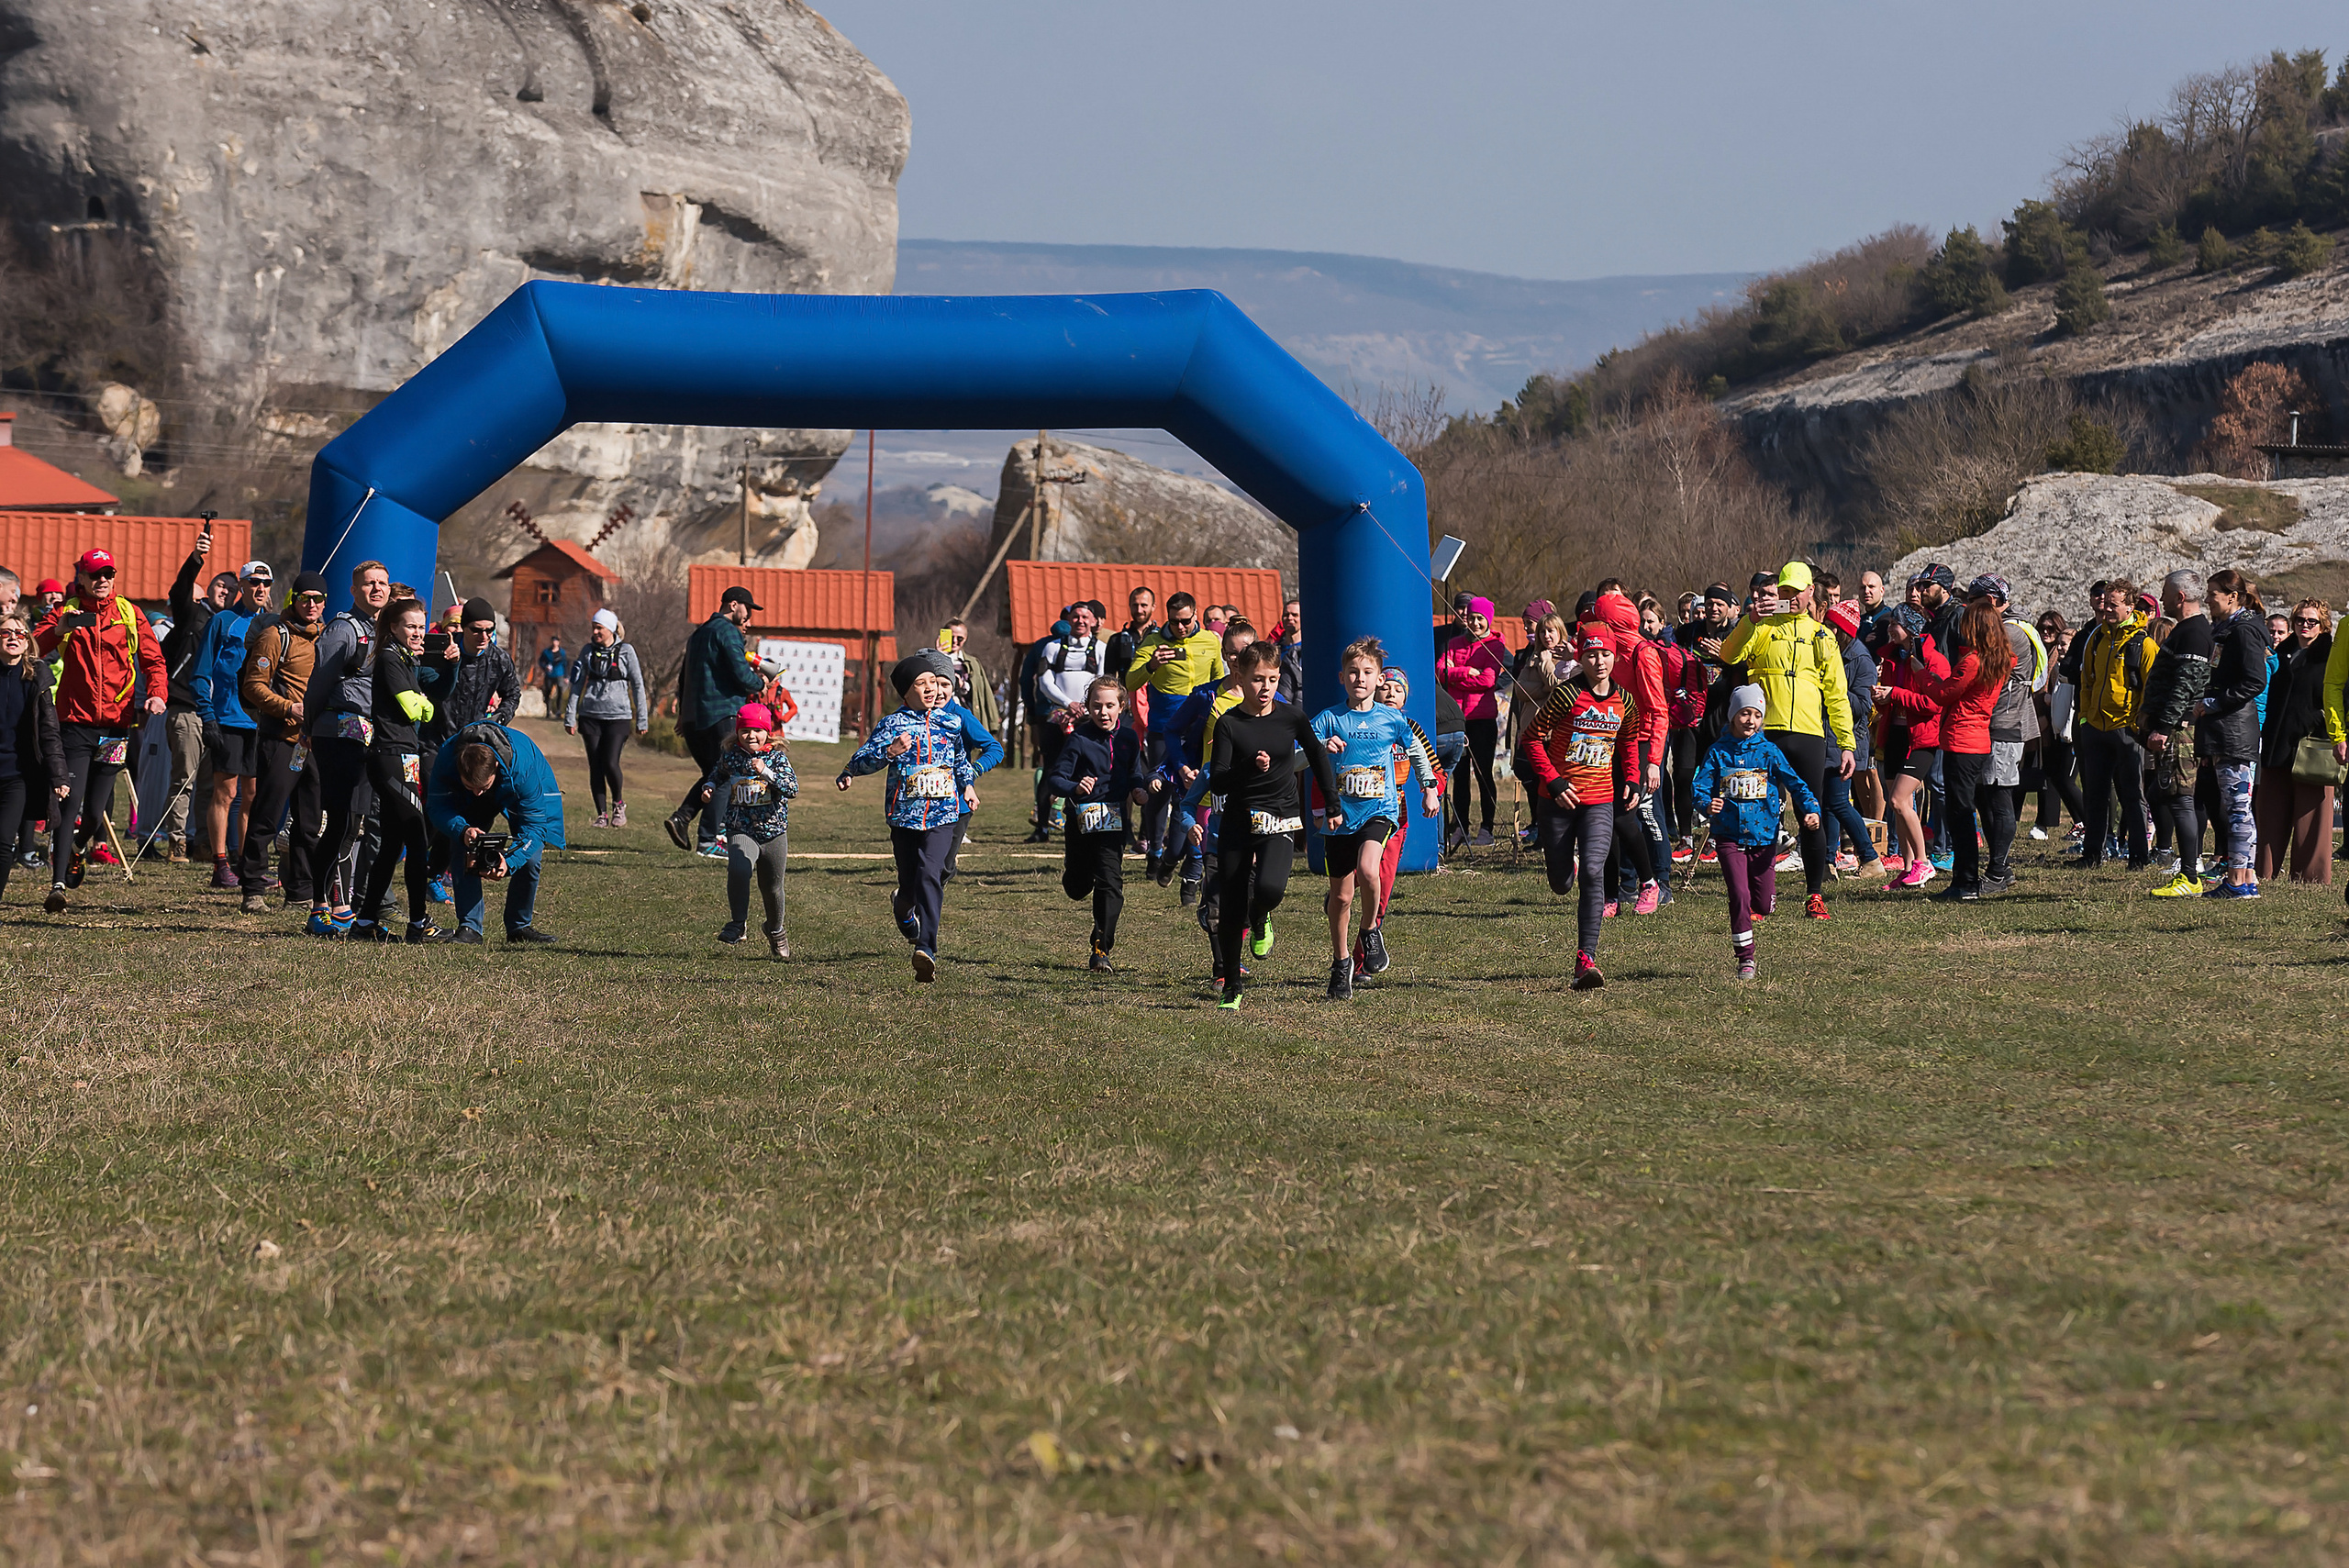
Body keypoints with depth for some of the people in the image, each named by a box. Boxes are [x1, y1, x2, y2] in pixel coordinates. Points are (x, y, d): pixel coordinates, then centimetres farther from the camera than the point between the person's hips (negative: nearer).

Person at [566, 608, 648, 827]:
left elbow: (637, 685, 4)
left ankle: (618, 804, 11)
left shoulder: (626, 651, 0)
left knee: (610, 764, -15)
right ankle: (602, 814, 9)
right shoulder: (588, 651, 8)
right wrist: (570, 717, 6)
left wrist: (642, 719, 2)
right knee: (595, 766, 0)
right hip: (591, 716, 3)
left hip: (618, 715, -3)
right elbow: (577, 685, 11)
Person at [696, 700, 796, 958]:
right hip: (740, 831, 0)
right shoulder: (730, 756, 1)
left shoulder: (777, 757, -6)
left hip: (774, 832, 0)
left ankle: (775, 930, 44)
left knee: (772, 887, 16)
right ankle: (738, 924, -15)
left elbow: (792, 789, -19)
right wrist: (710, 786, 6)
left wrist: (766, 772, -29)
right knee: (739, 869, -31)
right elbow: (719, 772, 26)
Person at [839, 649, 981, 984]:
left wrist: (968, 786, 27)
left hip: (941, 816, 1)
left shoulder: (950, 724, 9)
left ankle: (926, 948, -24)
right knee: (910, 883, 9)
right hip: (905, 815, -1)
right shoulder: (893, 724, -2)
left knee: (930, 874, -19)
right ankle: (903, 907, 49)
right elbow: (860, 760, -13)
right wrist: (889, 752, -28)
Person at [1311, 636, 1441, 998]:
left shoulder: (1392, 720, 2)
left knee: (1367, 869, -29)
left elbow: (1418, 751, 21)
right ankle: (1341, 964, 27)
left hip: (1380, 810, -1)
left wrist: (1429, 789, 24)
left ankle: (1370, 931, -1)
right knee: (1341, 895, 7)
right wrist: (1321, 748, -27)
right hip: (1340, 815, 1)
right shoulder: (1330, 720, -1)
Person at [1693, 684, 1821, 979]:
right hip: (1729, 837, -1)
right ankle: (1745, 958, 1)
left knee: (1764, 904, 4)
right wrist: (1707, 804, -25)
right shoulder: (1718, 753, 1)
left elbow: (1795, 782, -1)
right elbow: (1700, 785, -3)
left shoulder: (1769, 752, 2)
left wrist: (1811, 808, -17)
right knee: (1739, 897, -11)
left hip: (1764, 836, 1)